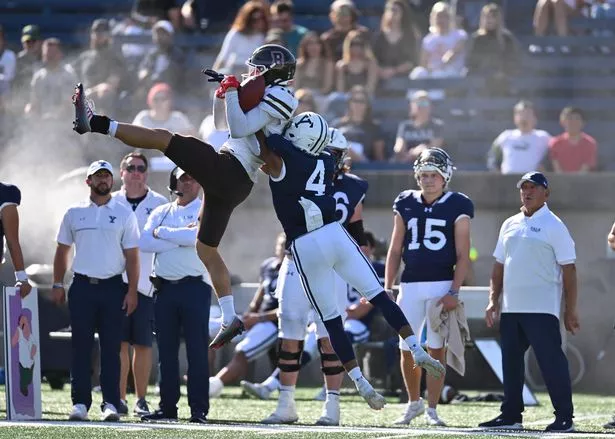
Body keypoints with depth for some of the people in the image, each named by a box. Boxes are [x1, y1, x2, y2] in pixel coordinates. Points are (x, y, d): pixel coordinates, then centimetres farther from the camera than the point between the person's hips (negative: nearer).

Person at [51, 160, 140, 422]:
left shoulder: (124, 214, 5)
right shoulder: (74, 213, 10)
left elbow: (132, 255, 2)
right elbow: (62, 251, 14)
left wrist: (132, 291, -5)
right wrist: (57, 285, 6)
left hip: (113, 287, -1)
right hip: (82, 287, 1)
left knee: (111, 348, -3)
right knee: (80, 346, 0)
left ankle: (111, 403, -2)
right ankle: (80, 402, 2)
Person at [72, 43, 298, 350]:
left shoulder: (278, 97, -7)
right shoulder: (268, 97, 23)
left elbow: (238, 129, -17)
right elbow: (223, 123, 31)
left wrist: (232, 92, -11)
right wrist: (223, 94, 15)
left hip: (225, 171, -10)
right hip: (236, 183, 10)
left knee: (163, 138, -9)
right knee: (207, 250, 13)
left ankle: (97, 124, -9)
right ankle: (229, 319, 13)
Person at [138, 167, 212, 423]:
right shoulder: (160, 213, 15)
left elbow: (198, 236, -17)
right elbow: (144, 243, -2)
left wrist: (162, 232, -7)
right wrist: (182, 237, -10)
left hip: (195, 287, -4)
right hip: (165, 287, 4)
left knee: (197, 351, -6)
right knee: (166, 351, 6)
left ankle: (199, 410, -6)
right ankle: (168, 407, 12)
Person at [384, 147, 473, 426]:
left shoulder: (456, 207, -1)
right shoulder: (406, 205, 9)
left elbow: (463, 256, -3)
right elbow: (395, 251, 13)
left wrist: (454, 292, -12)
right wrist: (387, 288, 6)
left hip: (441, 285, -3)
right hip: (410, 285, 3)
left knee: (436, 349, -3)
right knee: (406, 348, 4)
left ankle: (431, 410, 4)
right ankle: (414, 403, 23)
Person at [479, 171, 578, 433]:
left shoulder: (553, 226, -4)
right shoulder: (510, 225, 15)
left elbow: (568, 270, -6)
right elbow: (499, 266, 19)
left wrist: (570, 311, -10)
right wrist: (493, 301, 9)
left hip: (542, 310, -7)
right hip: (510, 308, 7)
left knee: (551, 361, -10)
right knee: (510, 362, 10)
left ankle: (564, 418, -9)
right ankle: (511, 416, 19)